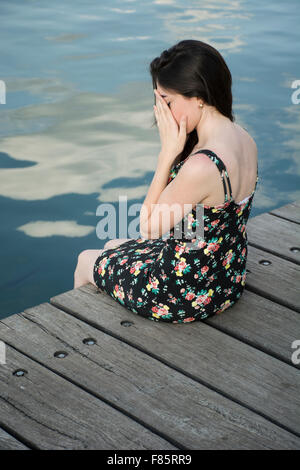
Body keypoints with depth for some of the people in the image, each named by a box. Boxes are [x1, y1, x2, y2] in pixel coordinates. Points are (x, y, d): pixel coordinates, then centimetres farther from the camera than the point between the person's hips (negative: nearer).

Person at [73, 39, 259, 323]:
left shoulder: (202, 167, -37)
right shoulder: (244, 139, -7)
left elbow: (149, 227, -20)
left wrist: (168, 152, -22)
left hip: (189, 297, -9)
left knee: (88, 259, 21)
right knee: (113, 247, 33)